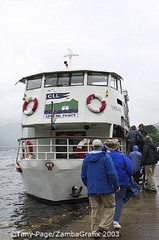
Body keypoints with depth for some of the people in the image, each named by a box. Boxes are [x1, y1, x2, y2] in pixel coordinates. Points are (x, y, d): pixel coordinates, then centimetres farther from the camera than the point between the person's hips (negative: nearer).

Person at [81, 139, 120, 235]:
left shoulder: (86, 158, 7)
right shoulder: (106, 157, -10)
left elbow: (83, 176, 13)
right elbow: (112, 174, -15)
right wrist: (116, 186, -3)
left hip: (92, 189, 5)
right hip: (106, 188, -5)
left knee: (95, 210, 12)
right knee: (110, 207, 9)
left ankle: (95, 230, 14)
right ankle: (104, 226, -3)